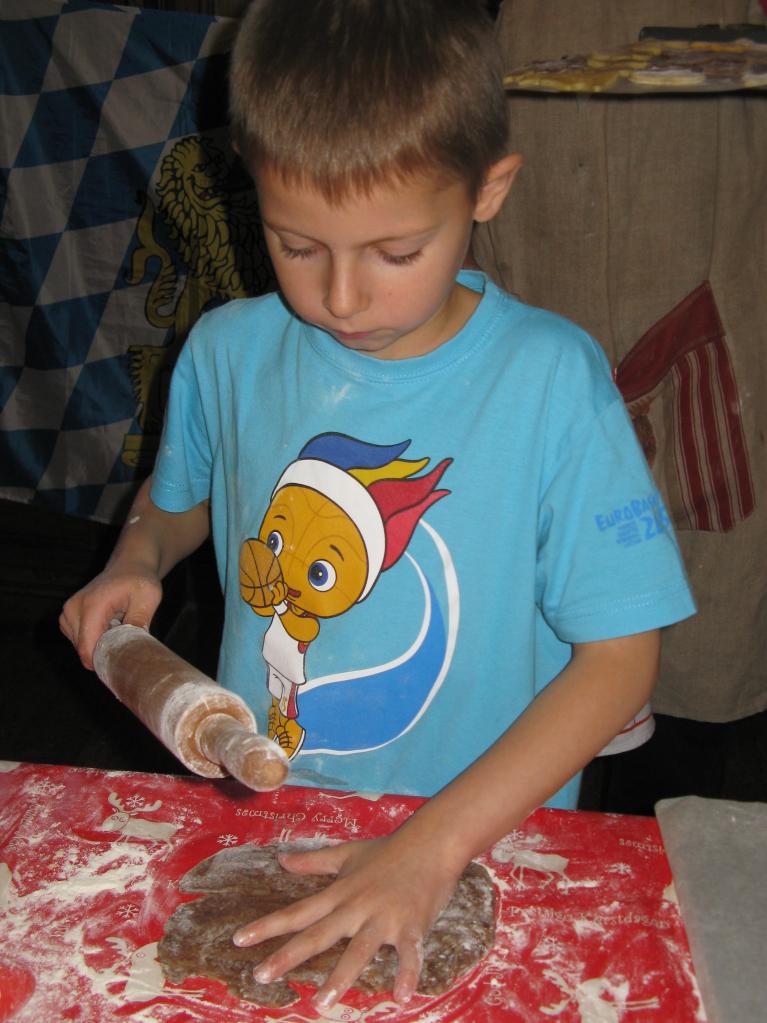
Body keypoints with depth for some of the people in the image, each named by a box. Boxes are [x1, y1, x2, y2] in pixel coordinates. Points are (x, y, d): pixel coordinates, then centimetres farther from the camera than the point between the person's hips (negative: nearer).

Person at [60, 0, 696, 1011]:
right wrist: (136, 560, -7)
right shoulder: (226, 352, -6)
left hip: (488, 841, -1)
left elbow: (620, 653, -15)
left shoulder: (553, 379, -17)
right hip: (258, 817, 2)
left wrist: (434, 842, -21)